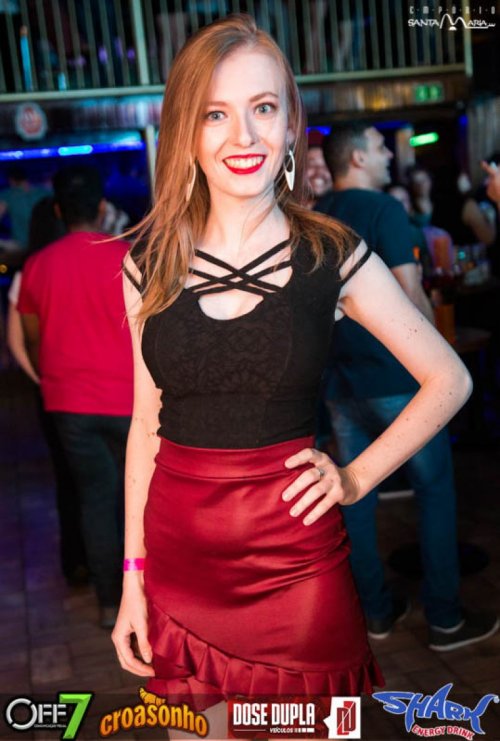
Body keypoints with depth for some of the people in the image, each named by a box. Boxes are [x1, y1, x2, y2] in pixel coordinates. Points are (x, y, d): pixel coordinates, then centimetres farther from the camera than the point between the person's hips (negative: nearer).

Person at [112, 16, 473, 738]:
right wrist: (133, 578, 5)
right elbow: (146, 426, 5)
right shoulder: (149, 265, 1)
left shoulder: (333, 256, -5)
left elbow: (450, 380, 2)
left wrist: (357, 478, -6)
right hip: (179, 552, 2)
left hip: (293, 555, -2)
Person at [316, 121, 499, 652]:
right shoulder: (383, 209, -11)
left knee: (355, 493, 11)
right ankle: (444, 618, 12)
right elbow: (410, 296, -16)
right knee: (435, 489, 5)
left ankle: (376, 610, 22)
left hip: (339, 378, 7)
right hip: (396, 374, -7)